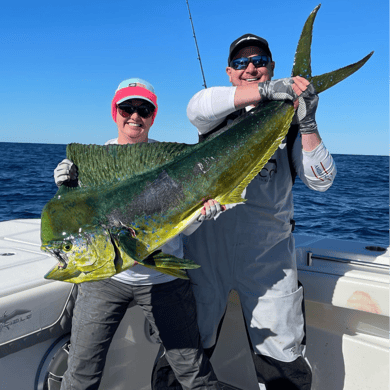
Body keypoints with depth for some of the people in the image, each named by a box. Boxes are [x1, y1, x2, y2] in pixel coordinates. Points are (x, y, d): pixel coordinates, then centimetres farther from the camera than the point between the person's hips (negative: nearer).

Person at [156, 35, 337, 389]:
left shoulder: (287, 120, 7)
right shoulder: (221, 112, 6)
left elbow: (321, 181, -3)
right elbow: (197, 108, -19)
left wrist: (307, 124, -17)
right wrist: (265, 90, -26)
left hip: (268, 257, 0)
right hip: (207, 249, 0)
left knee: (283, 362, 8)